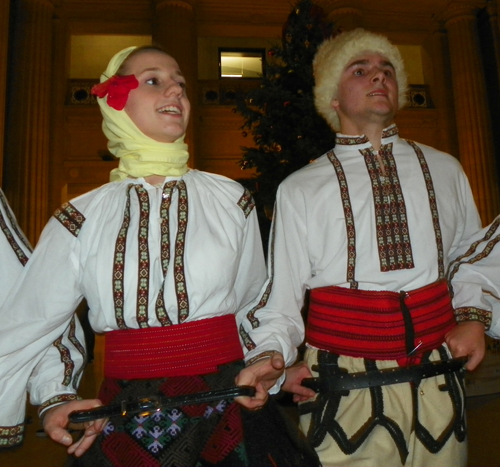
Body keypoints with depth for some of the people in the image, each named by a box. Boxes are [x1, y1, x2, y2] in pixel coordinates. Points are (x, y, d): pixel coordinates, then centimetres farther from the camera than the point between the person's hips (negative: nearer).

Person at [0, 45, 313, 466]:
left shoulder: (232, 200, -1)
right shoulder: (79, 219, -1)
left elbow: (258, 306, 6)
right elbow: (35, 323, 9)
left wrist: (267, 358, -12)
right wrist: (55, 397, -5)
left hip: (227, 415, 1)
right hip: (124, 427, 1)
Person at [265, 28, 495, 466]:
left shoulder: (445, 171, 9)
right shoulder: (298, 190, -2)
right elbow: (282, 294, 2)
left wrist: (473, 315, 4)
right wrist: (282, 364, -7)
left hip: (439, 384, 3)